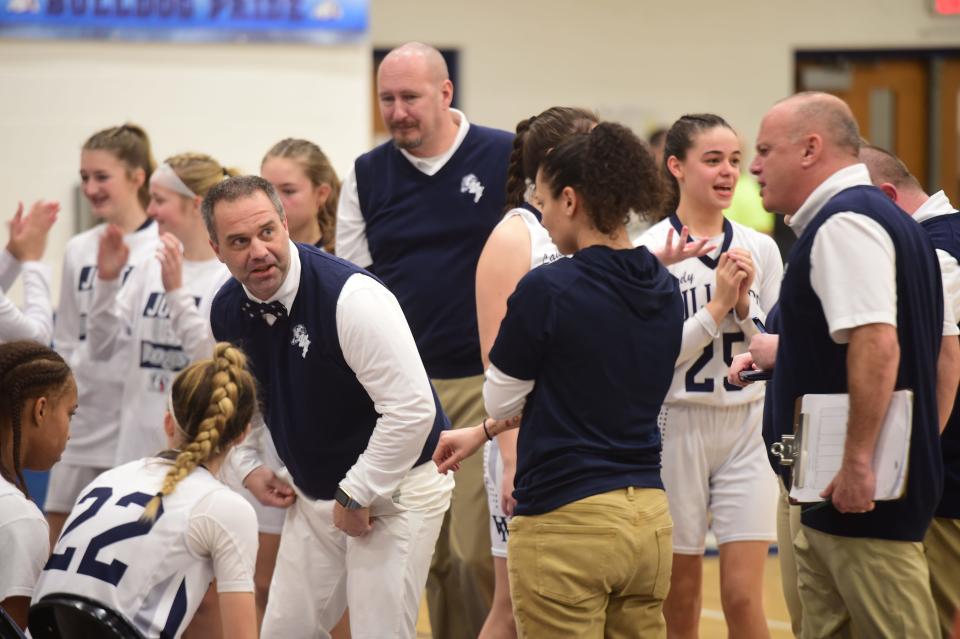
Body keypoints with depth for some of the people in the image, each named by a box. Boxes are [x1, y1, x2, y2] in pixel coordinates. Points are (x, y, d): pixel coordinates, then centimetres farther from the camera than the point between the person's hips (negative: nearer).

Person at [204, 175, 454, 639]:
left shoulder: (351, 297, -25)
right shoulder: (227, 310, -2)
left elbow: (412, 409, -27)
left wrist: (356, 496, -20)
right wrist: (249, 468, 8)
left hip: (394, 490, -7)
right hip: (315, 495, 7)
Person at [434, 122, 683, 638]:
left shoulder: (547, 289, -15)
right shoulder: (665, 291, 7)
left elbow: (502, 399, -3)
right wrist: (482, 433, 26)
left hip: (566, 520, -7)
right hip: (649, 519, 7)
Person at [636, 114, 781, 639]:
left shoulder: (760, 249, 4)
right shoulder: (650, 252, -8)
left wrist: (745, 306, -9)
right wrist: (716, 305, -17)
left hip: (747, 428, 3)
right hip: (677, 427, -2)